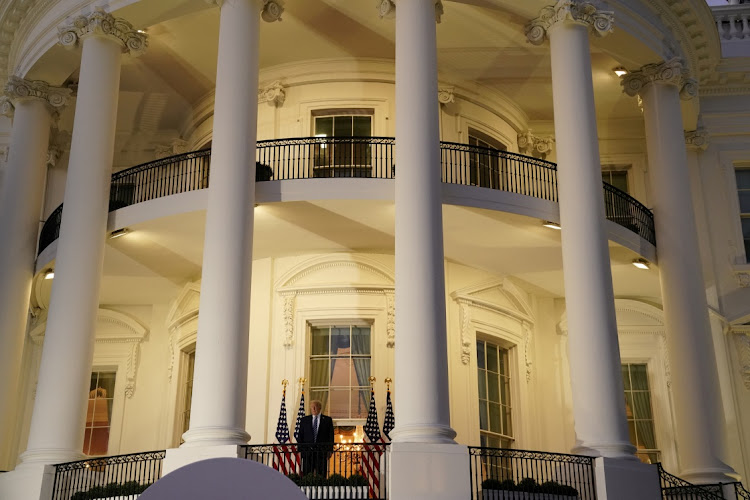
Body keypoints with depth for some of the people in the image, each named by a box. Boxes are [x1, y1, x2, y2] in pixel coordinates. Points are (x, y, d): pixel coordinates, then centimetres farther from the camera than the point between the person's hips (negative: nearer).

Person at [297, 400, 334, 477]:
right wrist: (300, 450, 1)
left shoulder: (327, 420, 7)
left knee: (321, 475, -3)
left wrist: (330, 450, -4)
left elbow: (331, 436, 5)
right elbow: (300, 436, 10)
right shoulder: (304, 420, 11)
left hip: (322, 452, -1)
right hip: (307, 451, 1)